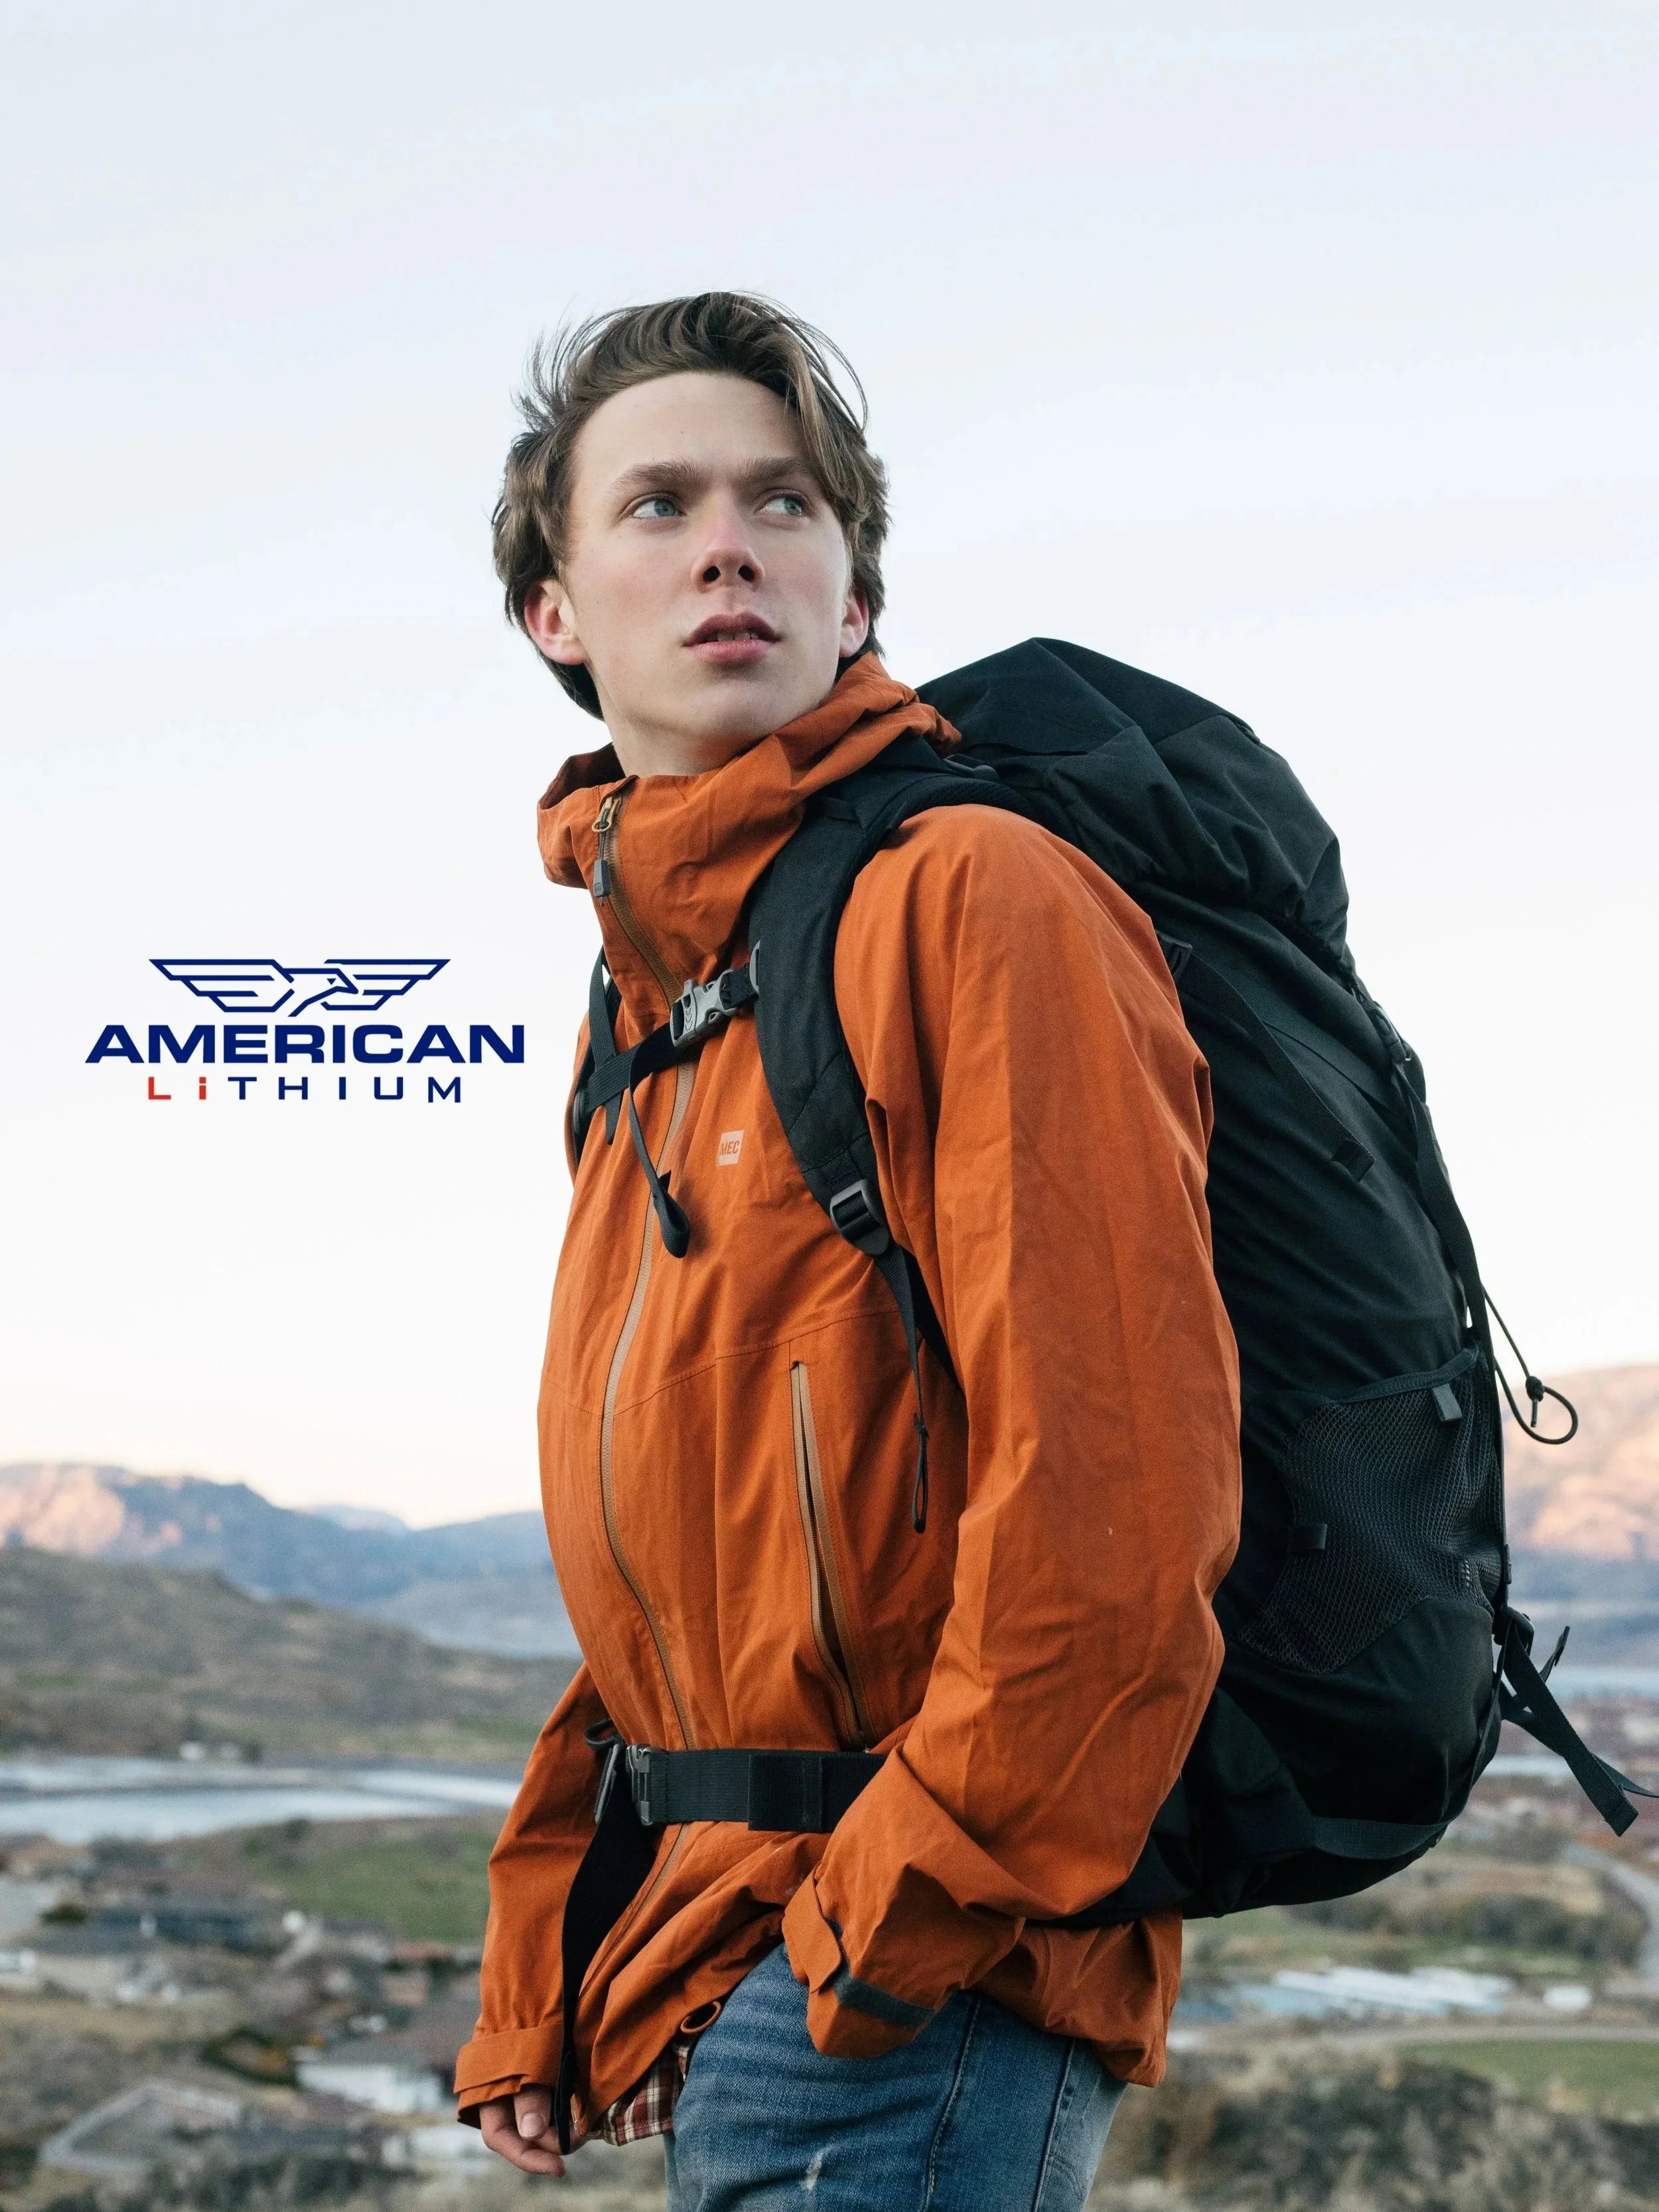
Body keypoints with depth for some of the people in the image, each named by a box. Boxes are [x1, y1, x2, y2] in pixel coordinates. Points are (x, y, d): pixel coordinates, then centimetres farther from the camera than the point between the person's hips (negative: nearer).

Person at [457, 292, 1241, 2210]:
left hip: (917, 1987, -8)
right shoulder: (648, 1007, 15)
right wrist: (533, 1995, 14)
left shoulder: (974, 897, -12)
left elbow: (1114, 1486, -20)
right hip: (724, 1983, 8)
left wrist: (890, 1921, -17)